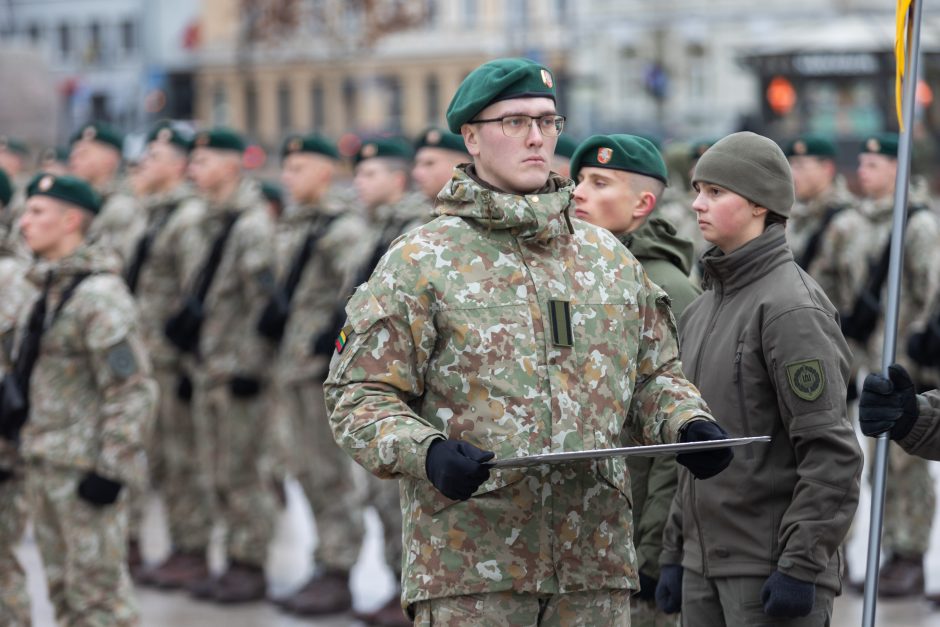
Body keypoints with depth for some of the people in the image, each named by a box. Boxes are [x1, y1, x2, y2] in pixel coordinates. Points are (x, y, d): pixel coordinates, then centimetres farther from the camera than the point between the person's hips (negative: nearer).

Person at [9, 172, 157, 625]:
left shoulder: (99, 294, -17)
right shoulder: (47, 290, 13)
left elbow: (132, 389, -20)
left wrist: (111, 469, -21)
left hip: (85, 467, -9)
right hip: (43, 464, 9)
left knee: (95, 589, -5)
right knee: (62, 588, 15)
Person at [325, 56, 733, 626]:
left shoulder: (611, 259, 16)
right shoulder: (419, 263, 0)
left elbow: (653, 374, 21)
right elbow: (361, 395, -3)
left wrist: (690, 424, 0)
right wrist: (427, 452, -22)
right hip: (470, 561, -4)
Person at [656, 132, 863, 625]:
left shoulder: (791, 308, -12)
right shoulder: (702, 310, 14)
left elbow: (831, 451, -16)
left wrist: (802, 565, -20)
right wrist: (674, 552, 17)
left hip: (773, 568, -8)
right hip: (705, 565, 8)